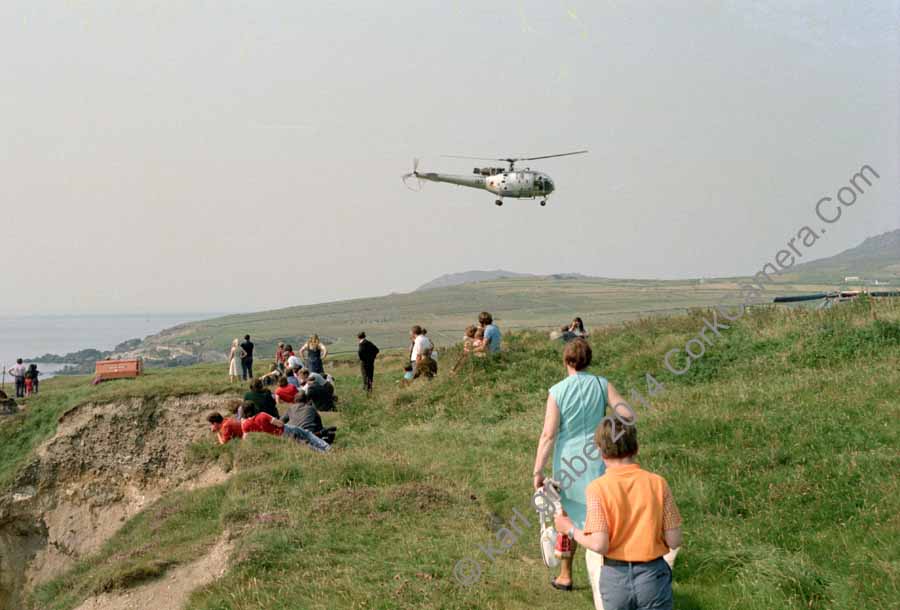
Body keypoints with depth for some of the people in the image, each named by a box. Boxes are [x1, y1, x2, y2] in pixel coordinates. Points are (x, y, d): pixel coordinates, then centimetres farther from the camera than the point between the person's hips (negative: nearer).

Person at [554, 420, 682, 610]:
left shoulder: (597, 488, -10)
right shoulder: (657, 482, -5)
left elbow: (599, 545, -16)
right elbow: (674, 541, -3)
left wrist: (571, 529, 1)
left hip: (615, 575, 0)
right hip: (652, 574, 1)